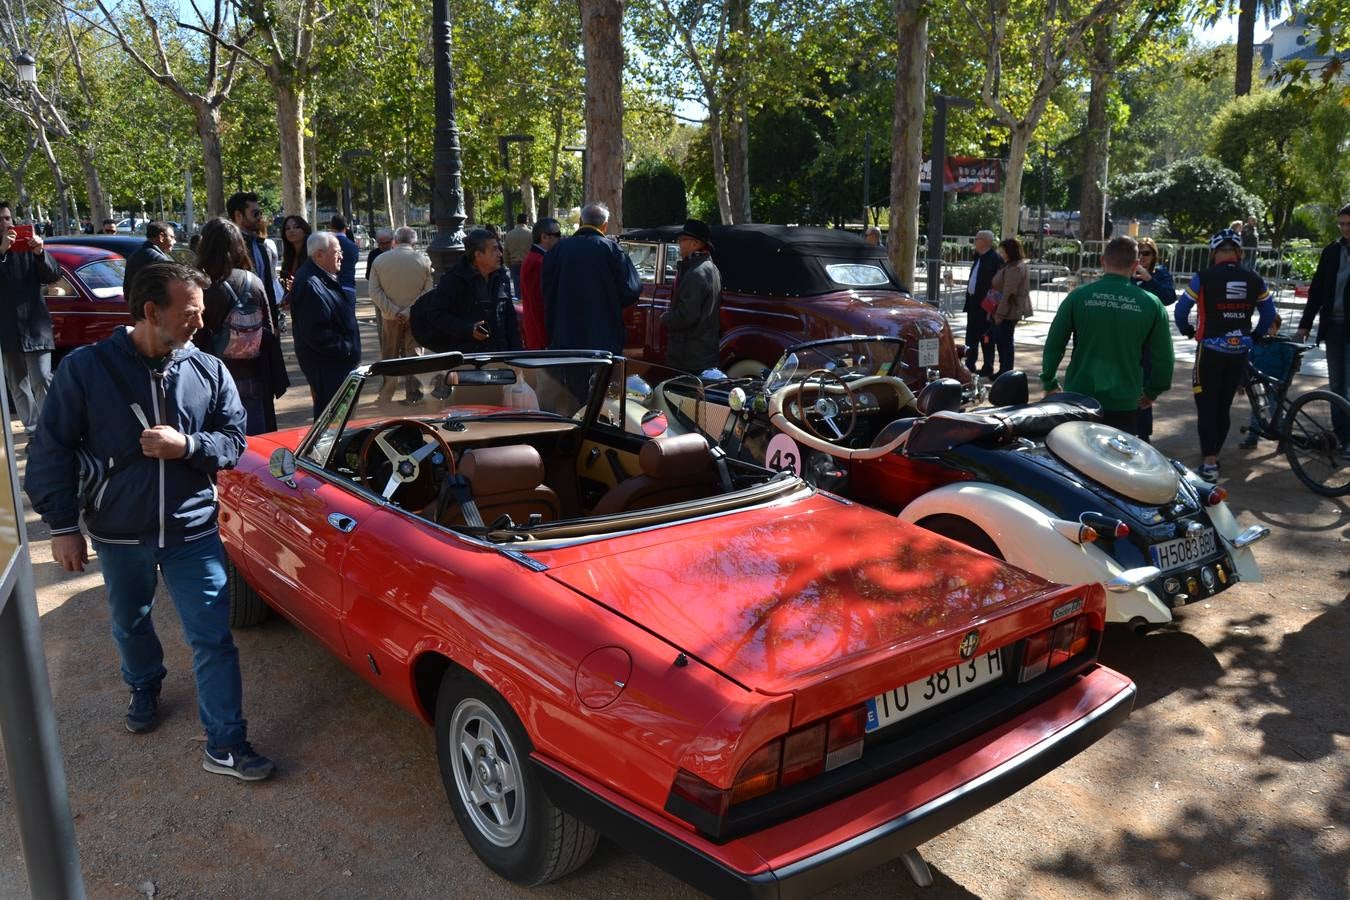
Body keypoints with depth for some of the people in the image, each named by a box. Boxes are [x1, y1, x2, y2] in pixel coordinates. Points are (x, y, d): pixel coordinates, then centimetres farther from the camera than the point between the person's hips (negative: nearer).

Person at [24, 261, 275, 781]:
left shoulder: (208, 371, -6)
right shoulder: (86, 368, -11)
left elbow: (234, 440, -2)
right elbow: (52, 451, -6)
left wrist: (187, 445, -22)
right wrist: (62, 525, -7)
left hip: (192, 530, 0)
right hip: (118, 534, 1)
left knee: (213, 639, -2)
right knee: (130, 625, 24)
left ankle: (226, 747, 7)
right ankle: (145, 690, 54)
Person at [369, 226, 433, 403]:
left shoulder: (379, 260, 0)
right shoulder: (424, 261, -5)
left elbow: (374, 292, -6)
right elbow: (429, 290, -10)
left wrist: (394, 311, -11)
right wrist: (409, 311, -14)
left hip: (390, 317, 1)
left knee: (389, 357, 12)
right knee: (413, 356, 6)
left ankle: (385, 397, 18)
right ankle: (413, 396, 6)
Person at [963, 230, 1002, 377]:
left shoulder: (995, 259, -14)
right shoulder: (979, 258, 15)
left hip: (984, 305, -9)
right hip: (973, 303, 9)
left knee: (986, 338, -2)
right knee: (971, 337, 14)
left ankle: (987, 369, 5)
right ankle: (969, 365, 22)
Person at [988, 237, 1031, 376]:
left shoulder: (1013, 269, -18)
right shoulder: (1021, 265, 15)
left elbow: (1008, 294, -22)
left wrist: (1000, 313, -20)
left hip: (1008, 312, -10)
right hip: (1013, 311, 10)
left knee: (1004, 341, -3)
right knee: (1002, 341, 15)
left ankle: (1006, 372, 3)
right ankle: (1005, 370, 22)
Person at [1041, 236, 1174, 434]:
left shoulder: (1078, 296, -6)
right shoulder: (1151, 304, -4)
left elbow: (1053, 345, -3)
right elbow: (1164, 357, 1)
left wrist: (1049, 383, 10)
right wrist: (1153, 391, 17)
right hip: (1123, 404, 0)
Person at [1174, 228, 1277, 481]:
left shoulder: (1204, 278, -10)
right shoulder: (1254, 280, 1)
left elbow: (1180, 310, -4)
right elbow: (1269, 314, 9)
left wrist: (1187, 331, 14)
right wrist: (1255, 335, 24)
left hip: (1210, 352, -4)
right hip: (1239, 354, 4)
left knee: (1207, 409, 2)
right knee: (1224, 408, 15)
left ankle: (1209, 465, -2)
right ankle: (1213, 456, 25)